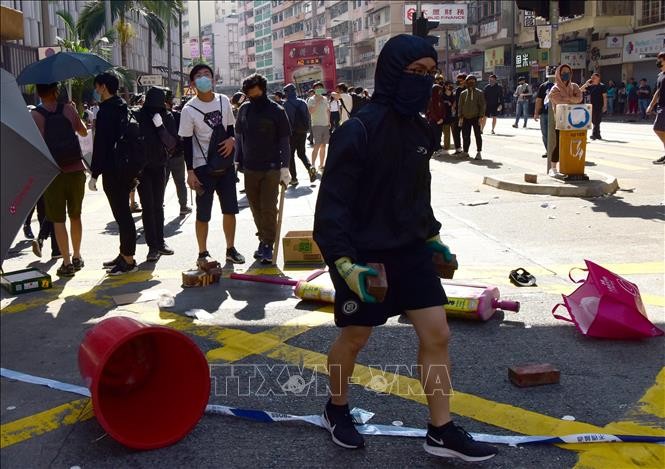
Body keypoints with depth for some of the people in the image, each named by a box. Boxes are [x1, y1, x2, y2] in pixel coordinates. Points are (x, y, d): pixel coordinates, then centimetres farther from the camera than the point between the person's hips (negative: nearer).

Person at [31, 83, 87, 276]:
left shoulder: (35, 115, -7)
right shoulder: (69, 109, -1)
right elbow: (84, 132, 15)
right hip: (76, 170, 2)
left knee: (58, 220, 5)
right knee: (75, 216, 17)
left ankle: (67, 263, 4)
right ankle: (77, 257, 27)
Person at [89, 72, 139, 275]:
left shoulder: (106, 112, -15)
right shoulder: (123, 108, 14)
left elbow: (100, 145, -19)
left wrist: (94, 174, -16)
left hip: (113, 172, -9)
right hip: (126, 169, 10)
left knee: (121, 214, -5)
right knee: (123, 213, 16)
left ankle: (128, 260, -1)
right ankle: (125, 255, 25)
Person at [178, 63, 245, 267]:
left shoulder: (224, 101, 5)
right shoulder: (189, 109, -9)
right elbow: (186, 142, -7)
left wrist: (232, 139, -8)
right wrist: (190, 172, -10)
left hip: (226, 165, 4)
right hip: (203, 168, -4)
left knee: (230, 210, 10)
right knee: (203, 214, 2)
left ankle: (231, 249, 24)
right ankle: (203, 254, 15)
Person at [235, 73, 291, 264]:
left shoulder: (276, 111, -6)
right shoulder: (244, 110, 6)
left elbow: (284, 141, -4)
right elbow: (239, 137, 15)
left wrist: (284, 167, -10)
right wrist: (237, 162, 11)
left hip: (271, 169, -4)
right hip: (249, 168, 4)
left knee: (269, 208, -5)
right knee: (256, 208, 10)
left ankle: (268, 244, 4)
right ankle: (263, 239, 21)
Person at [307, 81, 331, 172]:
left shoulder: (324, 99, 13)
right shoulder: (311, 100, -6)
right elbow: (310, 111, -19)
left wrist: (329, 121, 14)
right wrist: (317, 102, -22)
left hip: (326, 125, 6)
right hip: (317, 125, -6)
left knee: (323, 146, 8)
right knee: (317, 146, -13)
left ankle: (322, 164, 14)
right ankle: (313, 165, -12)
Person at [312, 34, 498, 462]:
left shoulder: (419, 129, 4)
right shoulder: (357, 132, -20)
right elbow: (333, 203, -20)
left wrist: (432, 236, 18)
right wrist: (344, 262, -26)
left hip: (411, 250, 7)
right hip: (364, 256, -6)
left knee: (437, 334, 4)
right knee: (354, 338, 11)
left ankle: (442, 431, 18)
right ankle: (337, 409, 37)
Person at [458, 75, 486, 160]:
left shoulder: (479, 93, 1)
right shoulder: (463, 93, 8)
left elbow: (482, 105, -2)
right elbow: (460, 106, 10)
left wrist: (481, 117, -10)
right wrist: (460, 117, 2)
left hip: (476, 118, -2)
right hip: (466, 118, 3)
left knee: (478, 135, -1)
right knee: (465, 136, 6)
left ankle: (478, 152, 3)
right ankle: (465, 152, 18)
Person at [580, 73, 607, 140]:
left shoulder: (602, 86, -3)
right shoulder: (590, 86, 8)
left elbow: (604, 96, -5)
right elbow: (580, 90, 4)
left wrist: (605, 106, -11)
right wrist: (586, 83, -6)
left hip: (599, 106, -5)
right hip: (592, 106, 5)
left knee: (596, 121, -7)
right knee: (594, 121, 7)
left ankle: (594, 134, -7)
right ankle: (598, 135, 16)